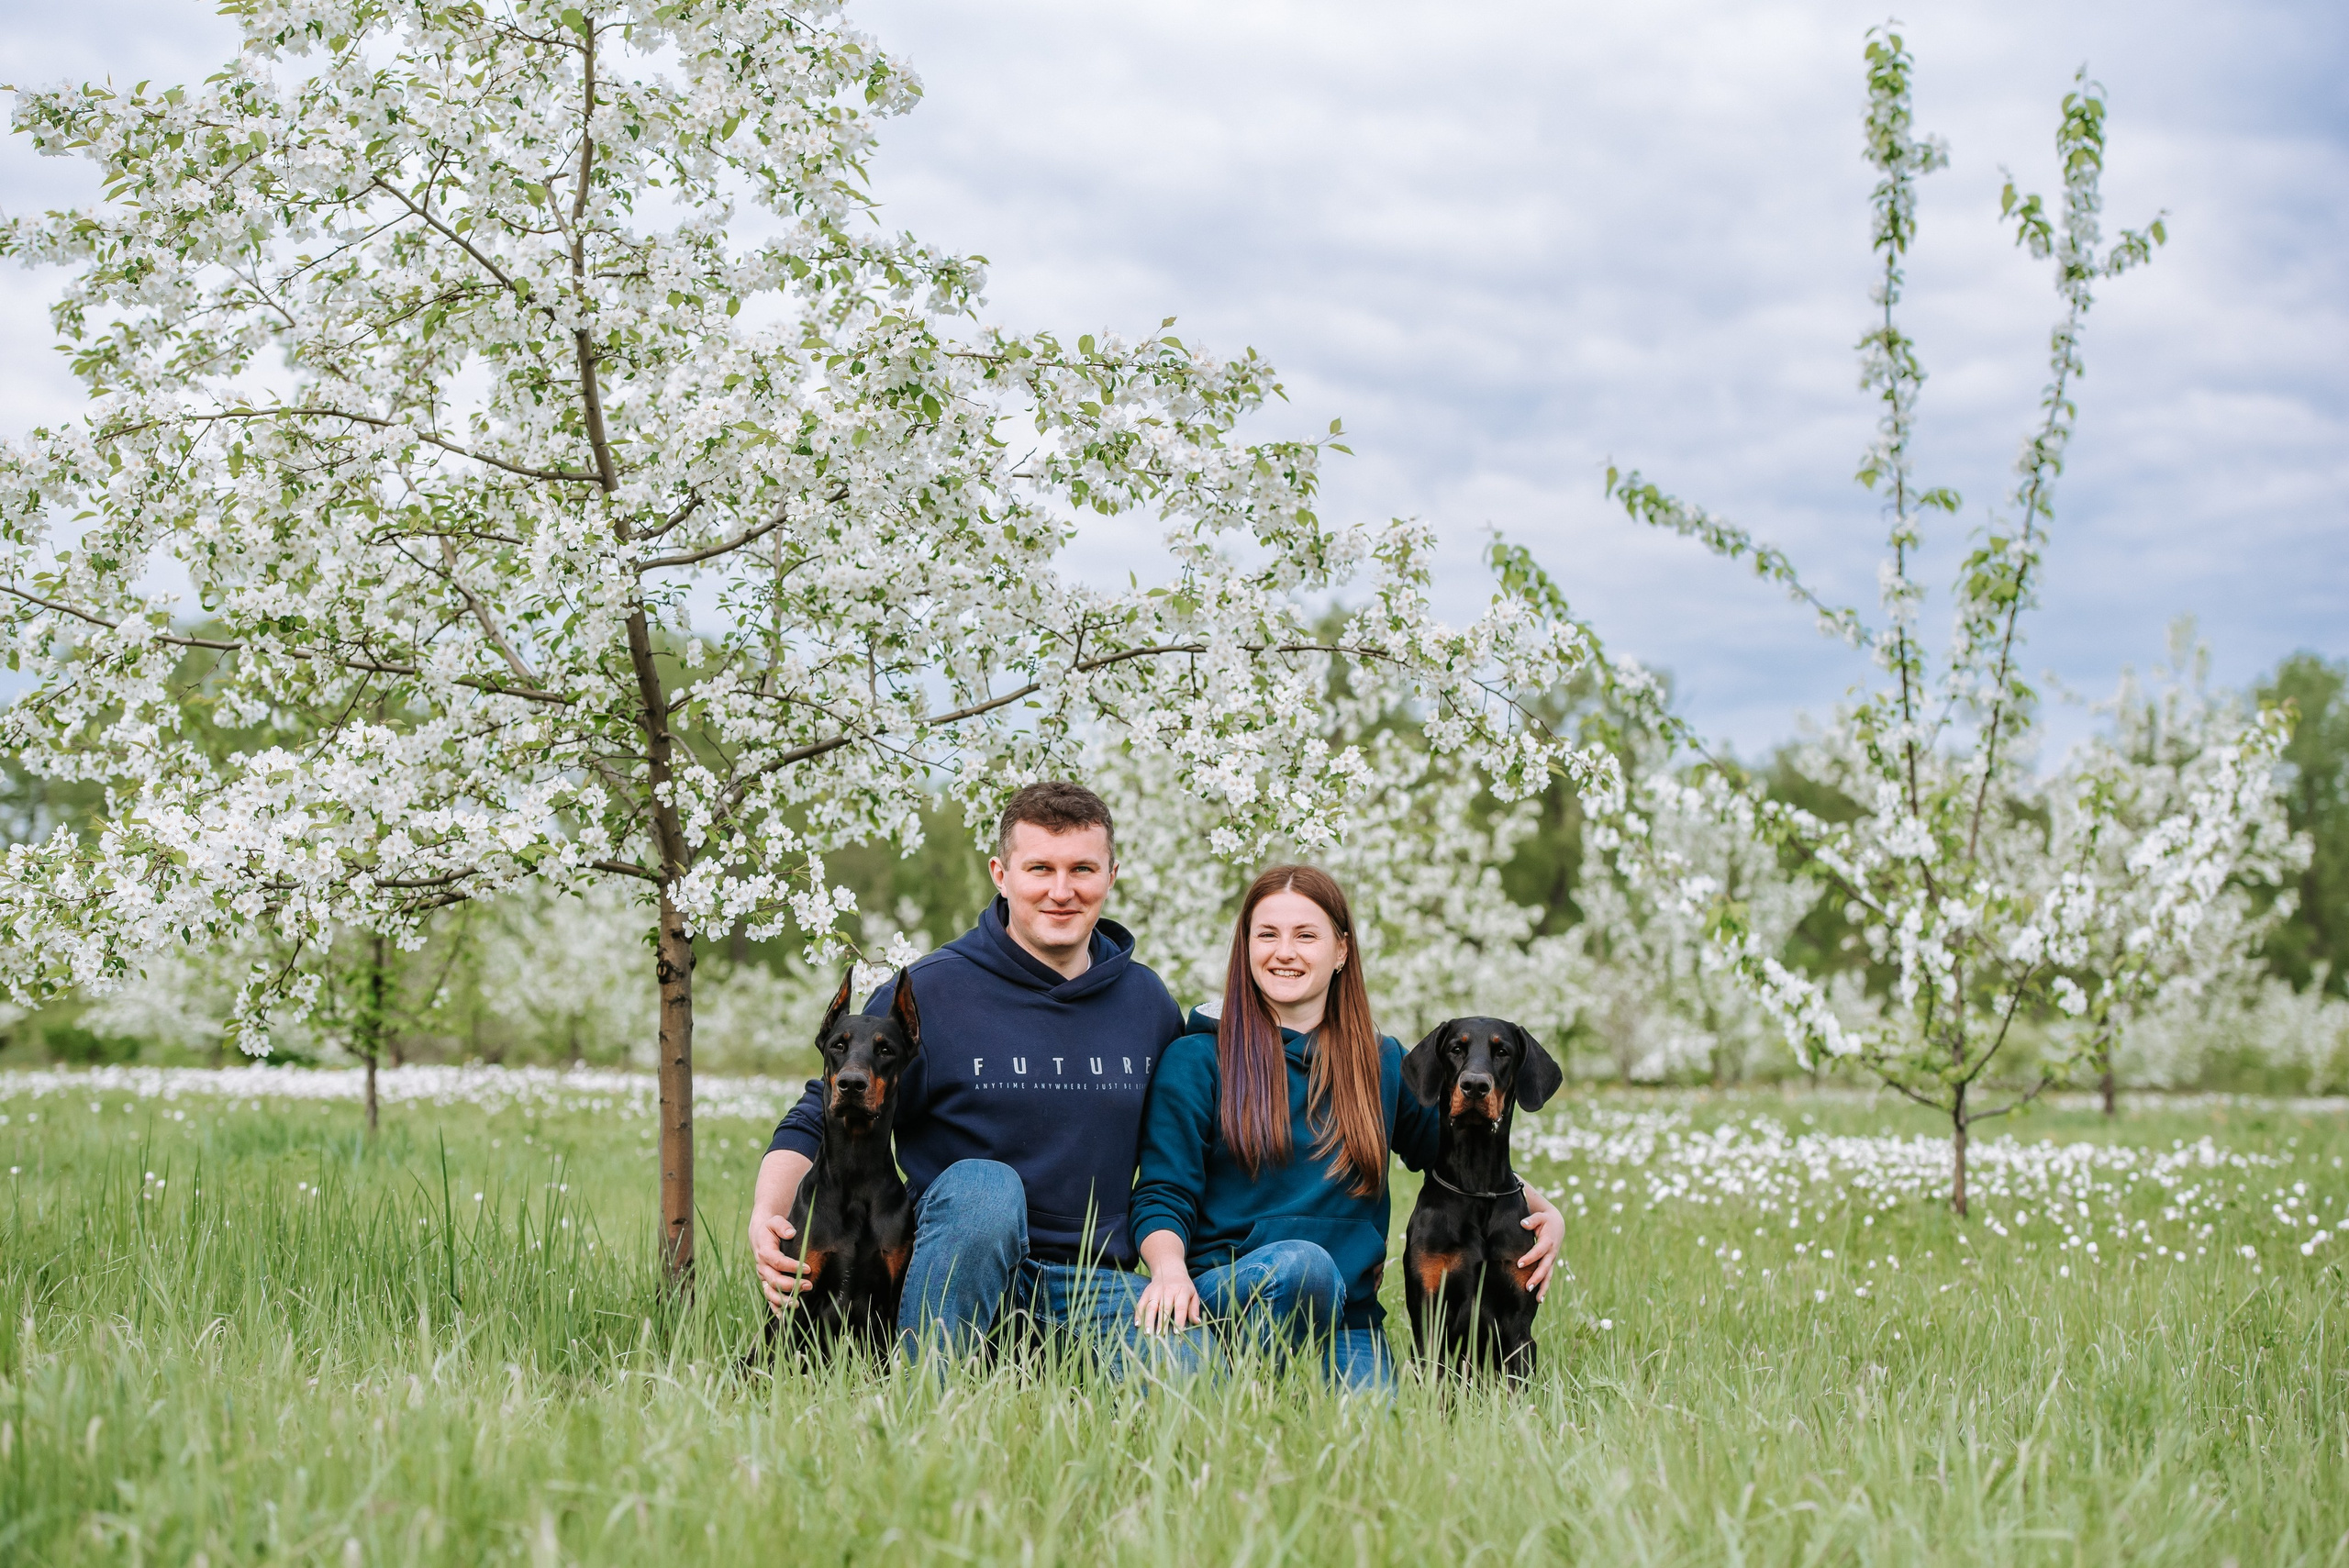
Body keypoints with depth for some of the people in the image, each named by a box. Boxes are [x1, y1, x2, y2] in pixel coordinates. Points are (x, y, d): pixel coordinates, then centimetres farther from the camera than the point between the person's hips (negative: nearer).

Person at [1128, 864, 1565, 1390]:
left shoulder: (1385, 1065, 16)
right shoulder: (1196, 1061, 5)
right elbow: (1161, 1195, 1)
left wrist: (1540, 1208, 8)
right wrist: (1170, 1268, -21)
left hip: (1345, 1320, 2)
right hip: (1224, 1297, -1)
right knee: (1301, 1261, -36)